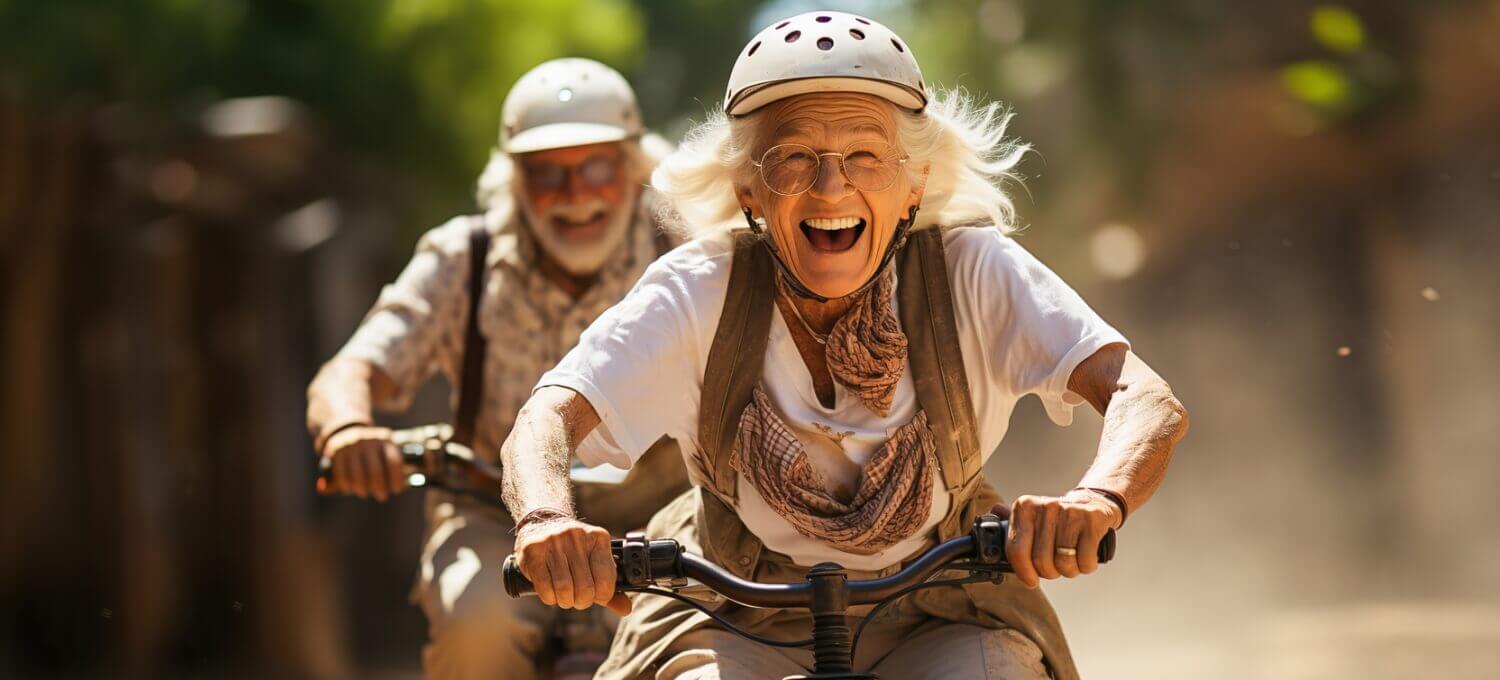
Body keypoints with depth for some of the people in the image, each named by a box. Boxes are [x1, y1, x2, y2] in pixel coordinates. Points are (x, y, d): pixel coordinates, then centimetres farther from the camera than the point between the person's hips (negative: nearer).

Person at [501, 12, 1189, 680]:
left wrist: (1097, 500, -51)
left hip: (939, 621, 0)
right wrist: (545, 519, -48)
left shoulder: (973, 271, -17)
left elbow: (1150, 402, -28)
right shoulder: (703, 289, -15)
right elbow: (545, 421, -24)